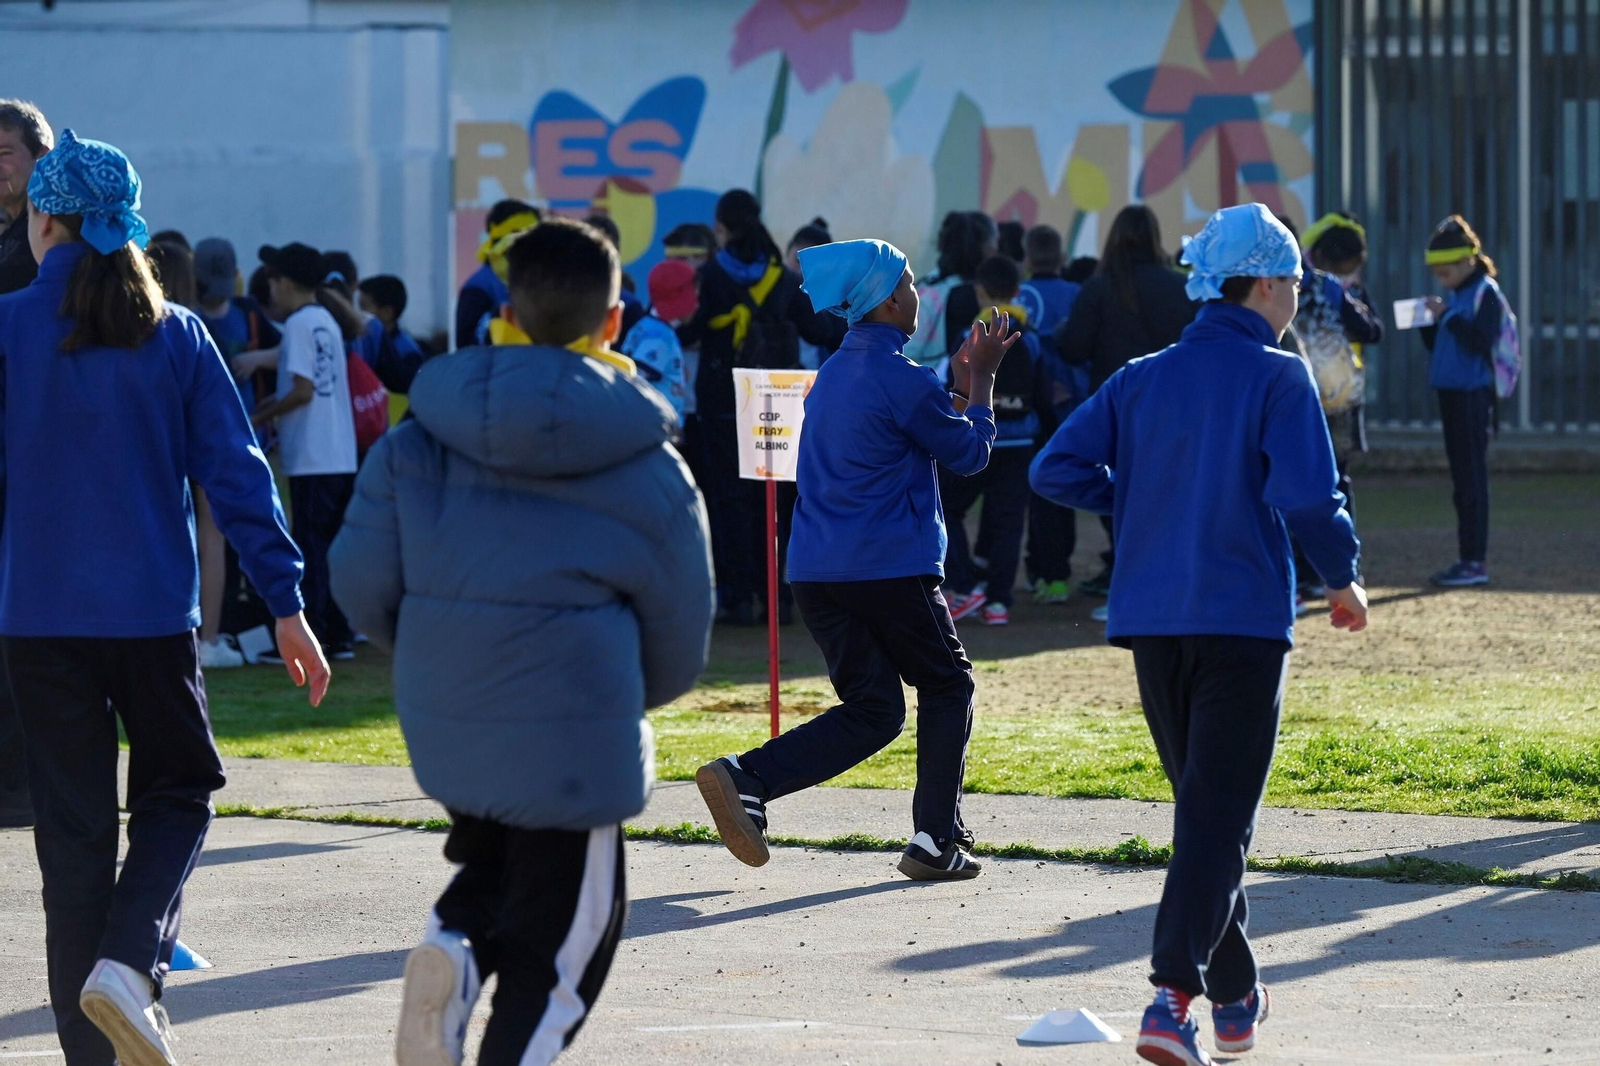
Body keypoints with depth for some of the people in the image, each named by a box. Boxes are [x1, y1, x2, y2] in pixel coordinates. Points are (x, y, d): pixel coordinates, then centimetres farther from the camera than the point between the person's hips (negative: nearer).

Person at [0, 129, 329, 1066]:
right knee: (178, 791, 16)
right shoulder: (176, 334, 0)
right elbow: (236, 471, -1)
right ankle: (128, 962, -9)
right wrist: (287, 603, 3)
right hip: (154, 611, 0)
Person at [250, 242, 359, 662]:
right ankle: (339, 635, 14)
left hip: (311, 460, -8)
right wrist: (275, 404, 14)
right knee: (333, 547, 12)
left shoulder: (299, 324, -11)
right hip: (341, 457, 8)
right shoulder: (327, 321, 15)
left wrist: (260, 417, -7)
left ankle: (308, 639, -4)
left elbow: (304, 389, -17)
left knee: (311, 549, -5)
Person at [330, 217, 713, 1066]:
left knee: (496, 862, 28)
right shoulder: (650, 469, -3)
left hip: (441, 722, 4)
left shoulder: (421, 438, 1)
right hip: (574, 729, -4)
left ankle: (454, 946, -2)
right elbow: (681, 641, 5)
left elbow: (361, 580, 1)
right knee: (563, 938, 8)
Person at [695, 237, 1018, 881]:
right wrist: (981, 380, 11)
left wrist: (963, 381, 25)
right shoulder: (901, 379, -11)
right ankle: (937, 841, 8)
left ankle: (747, 779, -11)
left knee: (873, 711, 9)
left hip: (816, 571, 7)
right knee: (947, 688, 12)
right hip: (892, 566, -7)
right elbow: (969, 455, 1)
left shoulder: (835, 371, 16)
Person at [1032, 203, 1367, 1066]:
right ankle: (1173, 995, -21)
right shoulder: (1277, 378, -7)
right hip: (1243, 621, -5)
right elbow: (1308, 492, -18)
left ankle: (1235, 997, 26)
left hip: (1152, 621, 5)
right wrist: (1342, 577, -2)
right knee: (1219, 816, -6)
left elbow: (1057, 469, 3)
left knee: (1201, 802, 18)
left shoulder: (1142, 379, 9)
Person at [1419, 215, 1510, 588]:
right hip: (1450, 391, 9)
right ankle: (1468, 558, 14)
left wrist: (1446, 316, -19)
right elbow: (1437, 345, 20)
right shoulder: (1453, 296, 15)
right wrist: (1428, 323, 2)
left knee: (1471, 478, -8)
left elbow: (1479, 342, -19)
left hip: (1474, 394, -9)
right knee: (1462, 479, 10)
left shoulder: (1486, 294, -9)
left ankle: (1476, 561, -6)